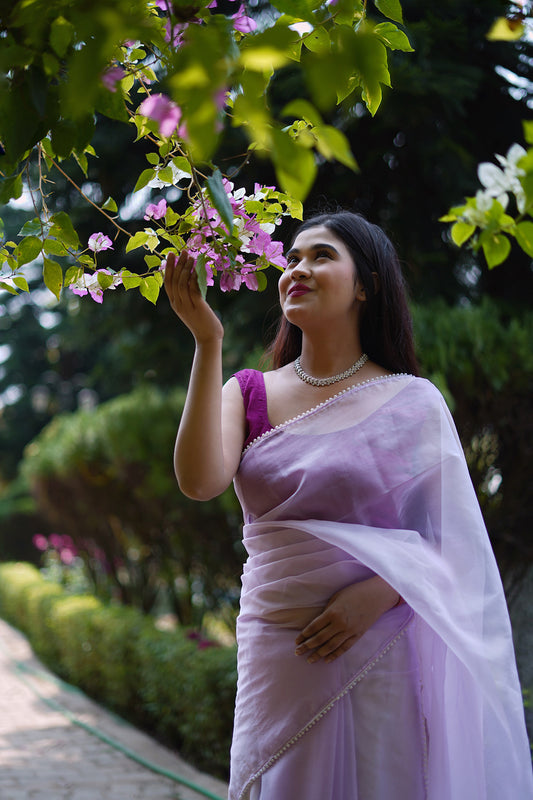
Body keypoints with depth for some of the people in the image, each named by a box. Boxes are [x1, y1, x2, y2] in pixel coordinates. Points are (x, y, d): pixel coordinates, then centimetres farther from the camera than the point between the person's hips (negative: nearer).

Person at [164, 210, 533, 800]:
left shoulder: (413, 403, 1)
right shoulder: (249, 393, 7)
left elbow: (457, 542, 0)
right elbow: (200, 481, -12)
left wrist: (378, 593, -17)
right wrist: (208, 341, -13)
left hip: (384, 651, -1)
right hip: (278, 657, 2)